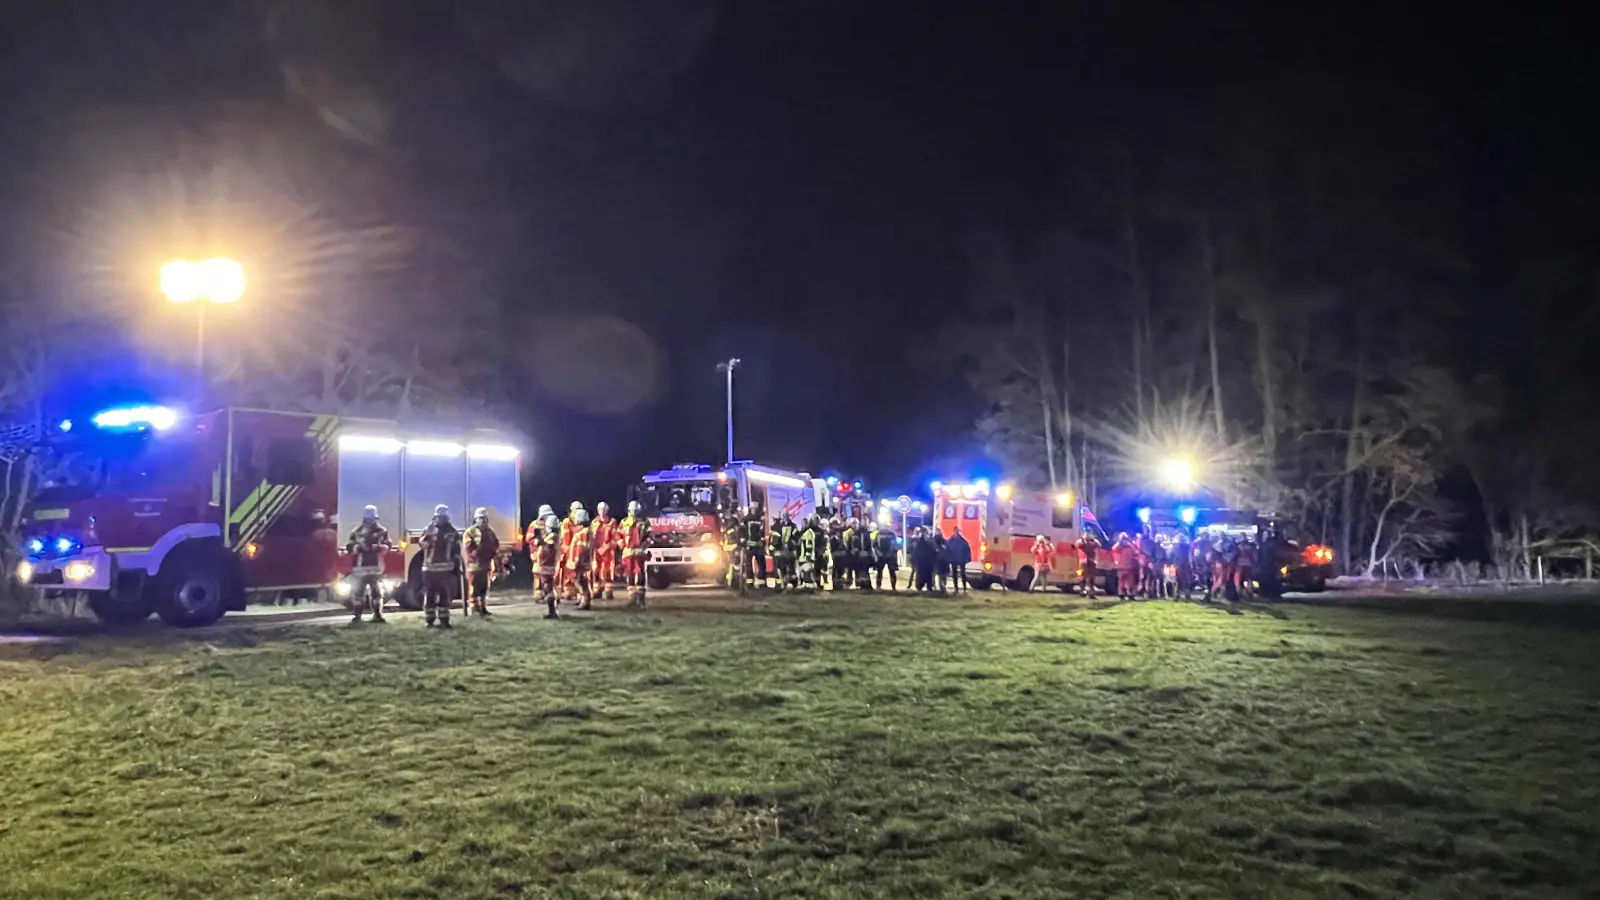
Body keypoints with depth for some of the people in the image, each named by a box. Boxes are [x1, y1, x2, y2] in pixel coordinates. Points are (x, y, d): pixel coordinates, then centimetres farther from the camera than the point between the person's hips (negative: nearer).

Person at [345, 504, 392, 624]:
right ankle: (357, 616, 5)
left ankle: (378, 614, 7)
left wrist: (377, 547, -14)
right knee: (358, 592, 0)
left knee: (377, 591, 2)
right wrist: (358, 547, -16)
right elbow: (349, 547, 3)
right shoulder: (357, 531, 7)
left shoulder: (382, 531, 7)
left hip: (376, 567, 0)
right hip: (360, 567, 0)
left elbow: (388, 545, 3)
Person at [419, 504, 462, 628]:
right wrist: (428, 534, -26)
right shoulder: (428, 529, 6)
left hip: (446, 569, 0)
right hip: (430, 568, 0)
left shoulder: (453, 532, 7)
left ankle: (444, 619, 7)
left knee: (445, 595, 1)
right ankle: (429, 619, 8)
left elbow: (457, 553, 6)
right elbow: (423, 544, -11)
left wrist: (457, 569, 2)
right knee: (429, 595, 2)